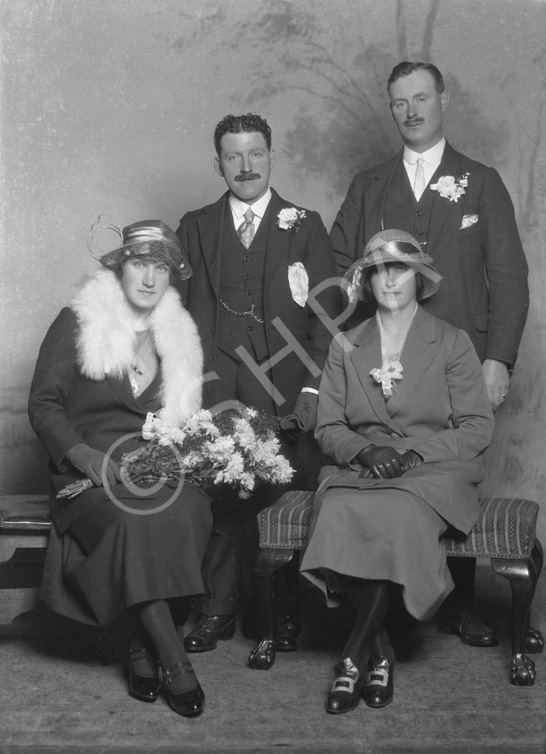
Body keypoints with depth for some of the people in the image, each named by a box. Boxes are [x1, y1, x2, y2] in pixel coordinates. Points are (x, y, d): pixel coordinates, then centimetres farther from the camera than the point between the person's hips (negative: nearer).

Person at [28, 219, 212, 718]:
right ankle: (175, 664, -25)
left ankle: (145, 652, -17)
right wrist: (86, 456, -15)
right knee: (132, 520, -35)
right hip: (89, 471, -3)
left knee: (189, 511, -31)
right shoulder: (77, 323, 3)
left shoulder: (179, 335, 16)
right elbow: (43, 404, 0)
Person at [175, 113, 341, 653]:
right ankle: (219, 610, 6)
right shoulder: (194, 228, 15)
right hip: (215, 393, 0)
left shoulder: (305, 226, 12)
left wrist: (313, 389, -4)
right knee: (222, 497, -8)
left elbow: (326, 313, 6)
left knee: (284, 498, -6)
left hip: (286, 394, 0)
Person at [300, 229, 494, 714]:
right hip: (360, 471, 2)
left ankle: (355, 654, -23)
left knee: (399, 515, -36)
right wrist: (365, 450, -11)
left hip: (434, 471, -2)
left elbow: (478, 427, 2)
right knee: (339, 514, -33)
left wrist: (414, 450, -13)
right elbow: (328, 428, 11)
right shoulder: (345, 347, 16)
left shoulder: (452, 343, 9)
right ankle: (379, 648, -17)